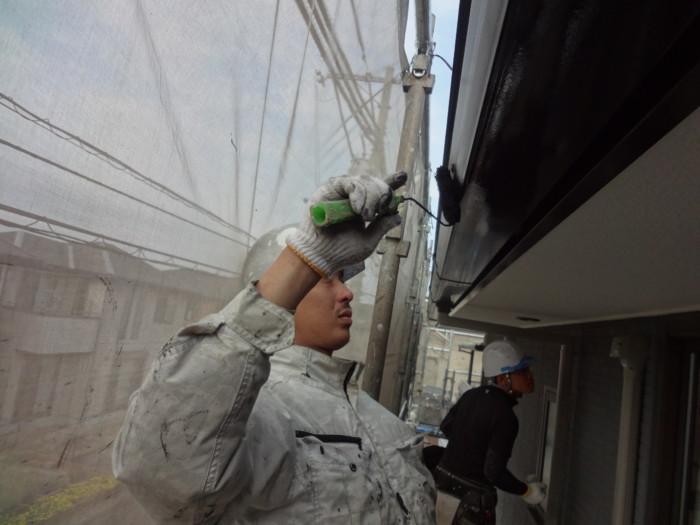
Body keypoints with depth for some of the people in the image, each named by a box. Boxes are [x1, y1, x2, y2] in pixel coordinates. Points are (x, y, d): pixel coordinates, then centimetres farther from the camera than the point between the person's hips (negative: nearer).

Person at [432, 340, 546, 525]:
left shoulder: (472, 394, -1)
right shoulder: (505, 416, -22)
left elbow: (446, 427, 12)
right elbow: (494, 472, -22)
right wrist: (526, 491, -6)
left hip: (445, 477, 7)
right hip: (474, 494, -7)